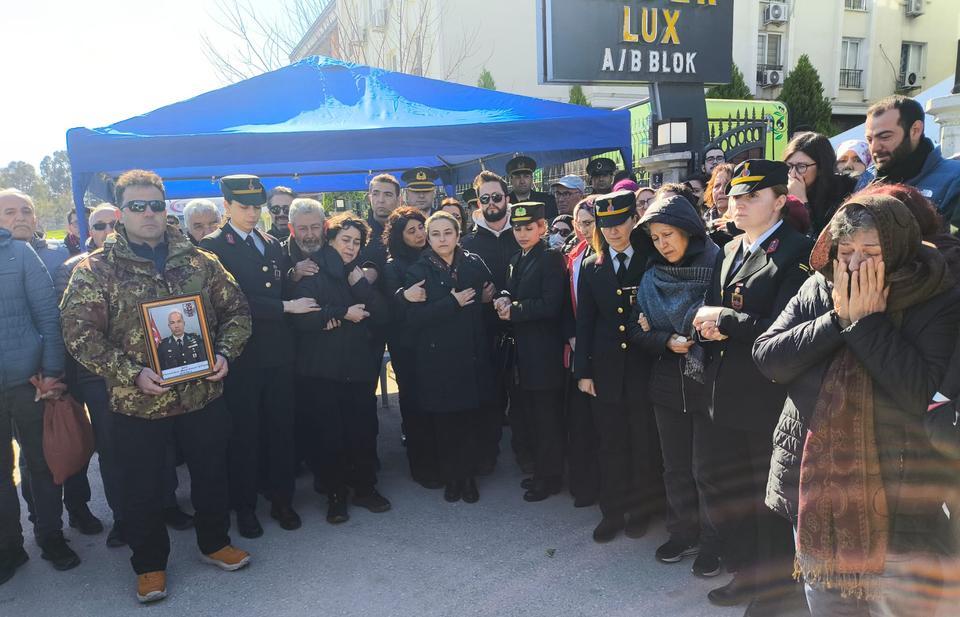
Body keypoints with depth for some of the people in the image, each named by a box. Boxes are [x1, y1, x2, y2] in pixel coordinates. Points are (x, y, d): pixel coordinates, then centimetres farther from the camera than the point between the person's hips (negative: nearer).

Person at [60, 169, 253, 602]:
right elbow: (78, 331, -9)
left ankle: (215, 542, 40)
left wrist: (225, 353, -9)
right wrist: (131, 373, -19)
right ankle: (150, 564, 34)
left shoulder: (199, 261, 3)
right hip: (137, 403, -2)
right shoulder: (96, 269, -4)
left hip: (204, 394, 2)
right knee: (143, 489, 12)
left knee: (211, 474, 16)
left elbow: (236, 310, 7)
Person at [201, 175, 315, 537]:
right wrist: (286, 307, -16)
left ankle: (281, 499, 25)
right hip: (242, 354, -5)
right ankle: (244, 506, 22)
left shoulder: (273, 245, 14)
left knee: (281, 428, 10)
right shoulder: (213, 246, -6)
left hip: (278, 352, 5)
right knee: (244, 433, 7)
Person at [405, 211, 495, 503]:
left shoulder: (474, 265, 3)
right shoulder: (417, 272, -3)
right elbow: (414, 318, -14)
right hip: (437, 359, -1)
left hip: (471, 356, 2)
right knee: (444, 422, 6)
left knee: (470, 419, 6)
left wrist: (486, 299, -7)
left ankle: (468, 475, 24)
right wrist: (452, 302, -17)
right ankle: (450, 477, 25)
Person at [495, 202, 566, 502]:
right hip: (523, 352, 8)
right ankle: (541, 469, 31)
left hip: (544, 352, -8)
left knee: (546, 418, 3)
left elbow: (550, 305, -18)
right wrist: (503, 299, -3)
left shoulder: (551, 258, -10)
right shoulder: (516, 261, 16)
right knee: (526, 416, 16)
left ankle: (550, 477, 17)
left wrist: (515, 310, -13)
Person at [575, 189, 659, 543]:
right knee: (611, 446, 10)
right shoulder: (591, 268, 7)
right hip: (606, 370, 2)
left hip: (643, 368, -2)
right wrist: (582, 371, 2)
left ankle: (640, 510, 26)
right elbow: (584, 323, 6)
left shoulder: (652, 262, -1)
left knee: (643, 445, 9)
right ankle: (612, 512, 24)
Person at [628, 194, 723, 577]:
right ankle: (683, 534, 31)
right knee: (675, 466, 14)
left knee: (706, 468, 4)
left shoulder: (717, 266, -8)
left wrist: (694, 338, -19)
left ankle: (713, 542, 23)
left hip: (706, 383, -5)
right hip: (667, 383, 5)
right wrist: (666, 341, -12)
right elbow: (638, 330, 6)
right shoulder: (652, 276, 7)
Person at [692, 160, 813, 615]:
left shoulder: (798, 252, -12)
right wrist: (709, 327, -8)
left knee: (768, 498, 9)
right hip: (724, 393, 8)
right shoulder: (729, 252, 13)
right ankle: (746, 573, 38)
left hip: (768, 396, -7)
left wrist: (725, 321, -14)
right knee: (720, 485, 17)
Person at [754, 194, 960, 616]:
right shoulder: (817, 291, 2)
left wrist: (869, 321, -19)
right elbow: (767, 358, -7)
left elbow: (922, 393, -21)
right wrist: (838, 320, -14)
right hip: (813, 489, 3)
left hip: (897, 500, -3)